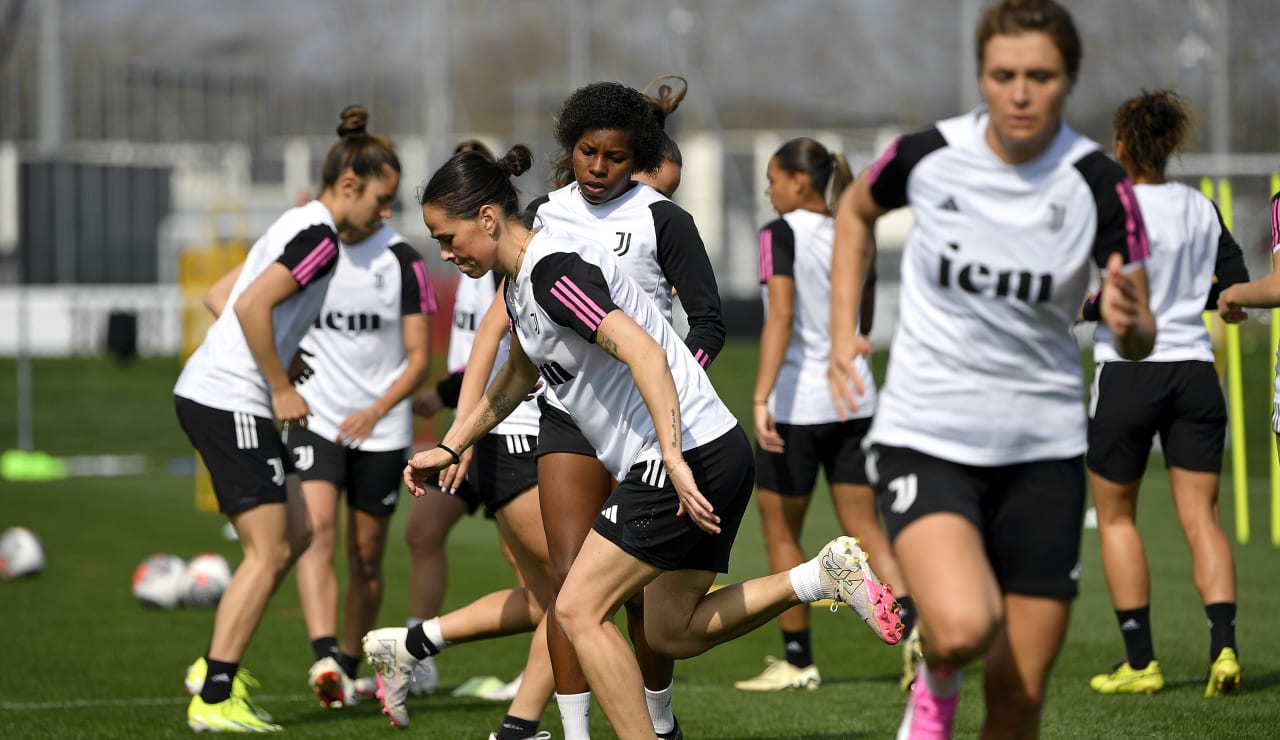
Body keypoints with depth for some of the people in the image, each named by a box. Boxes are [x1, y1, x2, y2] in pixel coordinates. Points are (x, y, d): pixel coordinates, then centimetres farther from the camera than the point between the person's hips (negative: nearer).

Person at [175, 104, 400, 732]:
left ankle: (215, 666, 16)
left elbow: (226, 296, 24)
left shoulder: (298, 226, 17)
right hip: (231, 402, -10)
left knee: (295, 533, 16)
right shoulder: (319, 236, -13)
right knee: (268, 552, -8)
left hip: (206, 392, 10)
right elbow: (251, 307, -23)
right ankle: (213, 699, -9)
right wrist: (282, 390, -15)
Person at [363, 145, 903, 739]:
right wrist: (447, 448, 33)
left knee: (580, 611, -9)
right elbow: (518, 374, 34)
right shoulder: (519, 280, 14)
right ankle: (825, 575, 9)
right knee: (673, 632, 14)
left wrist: (675, 461, -35)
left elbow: (645, 353, -29)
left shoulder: (553, 270, -17)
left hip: (690, 458, -10)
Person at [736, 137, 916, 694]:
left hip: (797, 403, -6)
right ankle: (912, 624, -13)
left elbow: (780, 317, -22)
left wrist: (761, 397, -27)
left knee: (780, 533, 8)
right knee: (865, 528, 8)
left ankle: (798, 662, 12)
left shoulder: (782, 234, -11)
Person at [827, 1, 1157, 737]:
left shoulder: (1098, 183, -9)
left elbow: (1142, 342, -7)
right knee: (965, 628, -28)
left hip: (1044, 447, 1)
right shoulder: (927, 156, -8)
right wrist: (843, 333, 7)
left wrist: (1128, 325, -31)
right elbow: (856, 211, 16)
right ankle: (936, 680, 9)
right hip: (926, 438, -1)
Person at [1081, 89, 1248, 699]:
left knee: (1115, 516, 11)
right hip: (1195, 369, 4)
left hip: (1128, 374, -4)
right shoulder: (1202, 209, 5)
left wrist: (1076, 306, -1)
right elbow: (1237, 285, 11)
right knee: (1201, 518, 5)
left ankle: (1140, 661, 8)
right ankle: (1223, 645, -13)